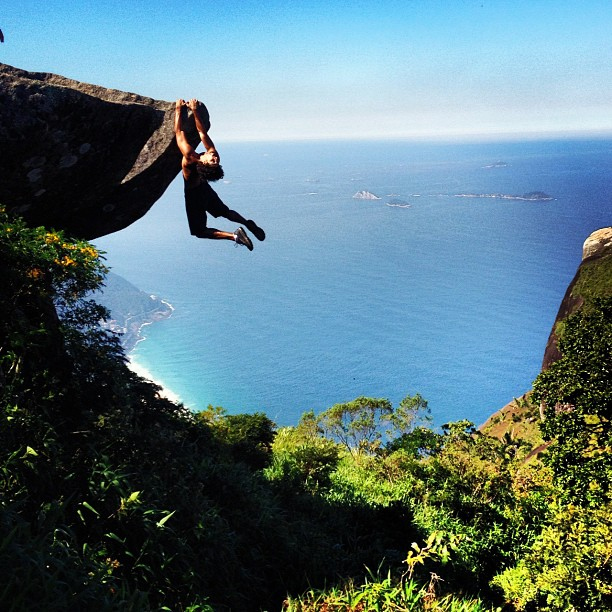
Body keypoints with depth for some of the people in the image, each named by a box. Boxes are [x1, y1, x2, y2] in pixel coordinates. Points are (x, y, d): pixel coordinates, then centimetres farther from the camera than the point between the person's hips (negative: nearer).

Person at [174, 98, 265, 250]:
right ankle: (249, 224, 11)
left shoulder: (189, 159, -41)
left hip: (193, 195, -6)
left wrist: (179, 109, -25)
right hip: (204, 189, 6)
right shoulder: (213, 153, -28)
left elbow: (178, 132, -33)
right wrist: (195, 111, -13)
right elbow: (202, 133, -15)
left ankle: (234, 236, -15)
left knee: (200, 231, 3)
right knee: (225, 211, 30)